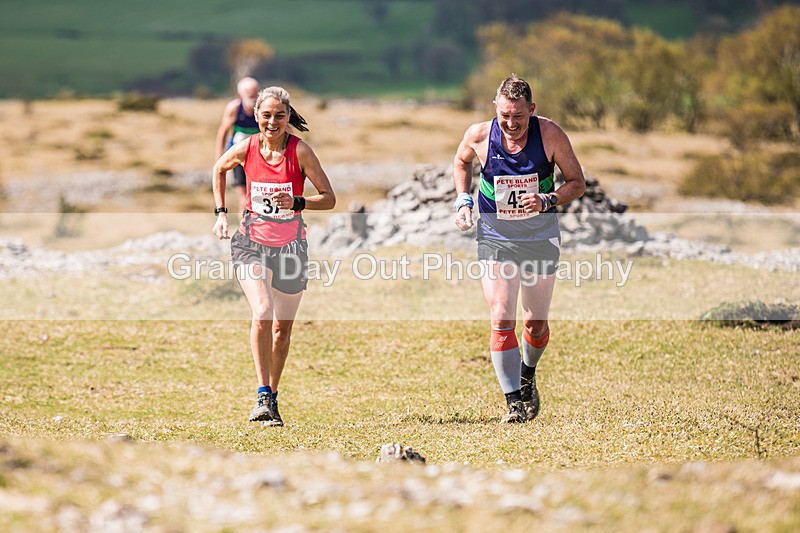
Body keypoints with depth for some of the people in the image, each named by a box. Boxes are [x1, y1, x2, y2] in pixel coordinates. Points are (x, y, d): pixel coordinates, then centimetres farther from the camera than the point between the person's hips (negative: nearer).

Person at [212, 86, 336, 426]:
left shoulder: (300, 151, -11)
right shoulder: (246, 149, -6)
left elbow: (329, 198, -9)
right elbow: (219, 169, 17)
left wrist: (297, 202, -26)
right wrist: (221, 213, 11)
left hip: (290, 245, 1)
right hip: (251, 242, -1)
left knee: (282, 328, 10)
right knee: (262, 313, -24)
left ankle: (272, 395, 30)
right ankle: (262, 397, -21)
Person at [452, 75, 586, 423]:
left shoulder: (550, 135, -15)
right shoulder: (479, 135, -13)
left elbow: (577, 182, -5)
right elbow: (461, 162, 12)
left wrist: (547, 201, -23)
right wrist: (463, 200, -2)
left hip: (541, 238, 1)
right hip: (495, 239, -1)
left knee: (536, 324, 10)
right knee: (502, 320, -14)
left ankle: (527, 375, 41)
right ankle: (514, 400, -7)